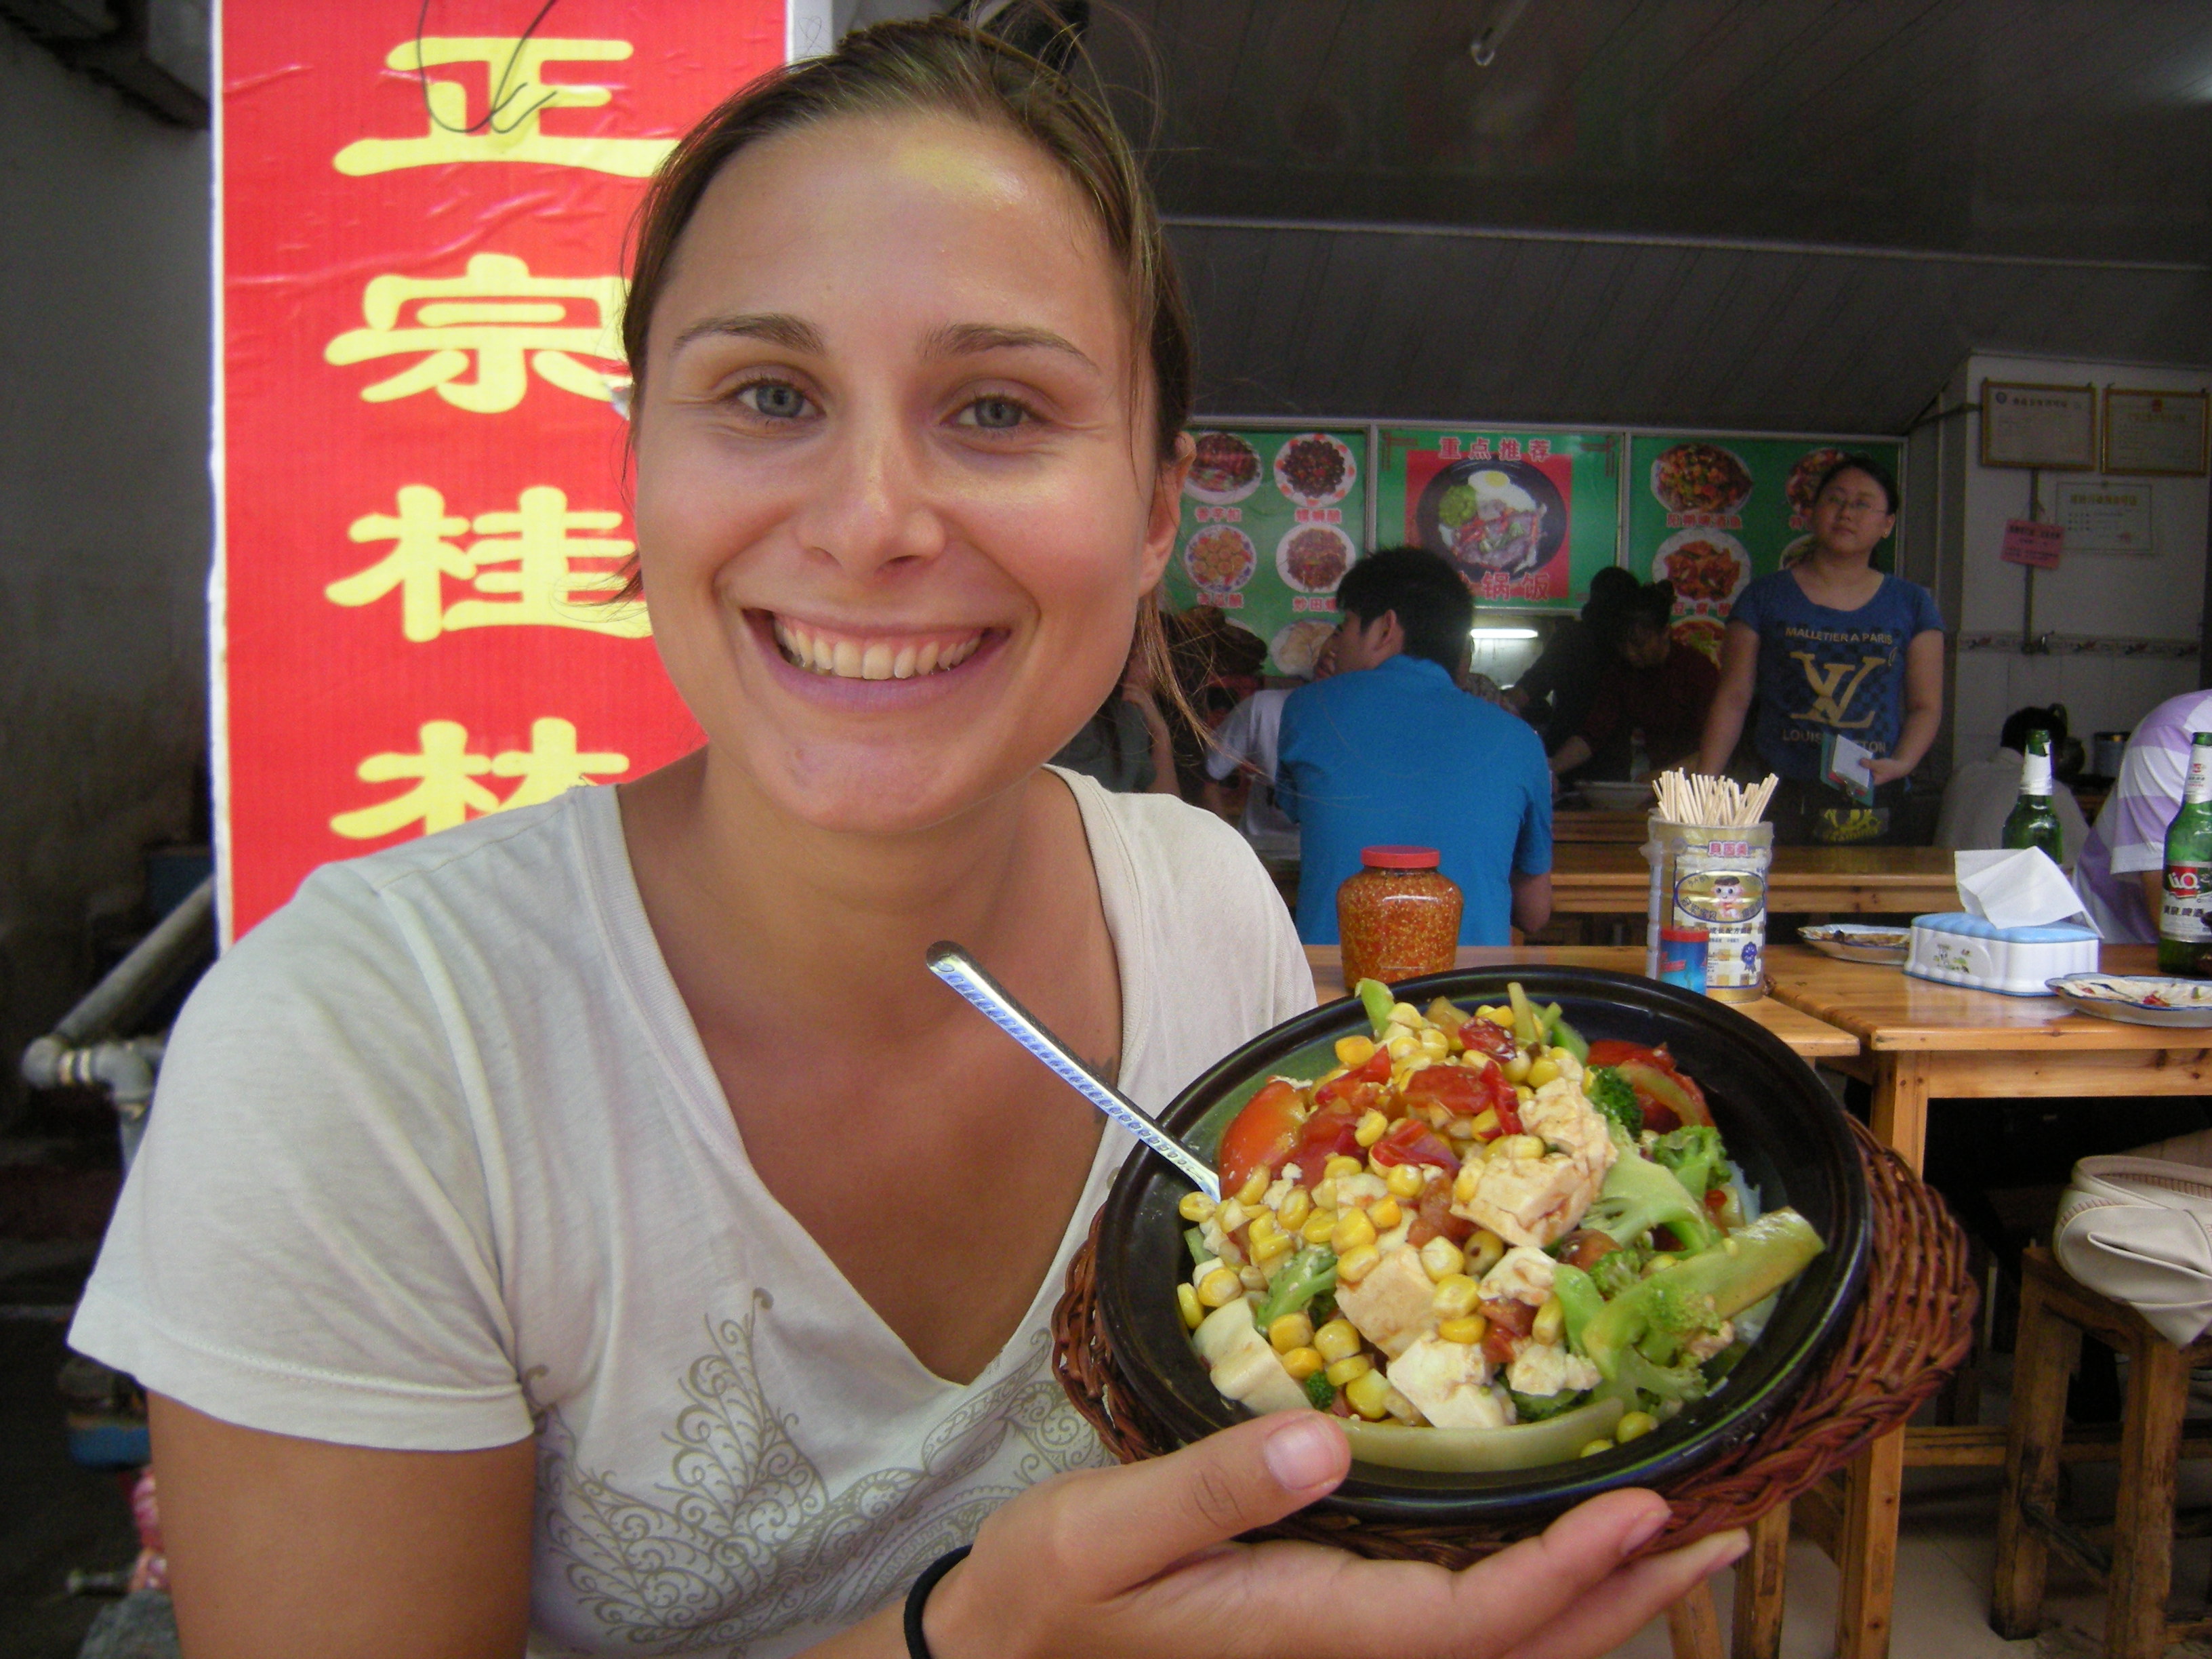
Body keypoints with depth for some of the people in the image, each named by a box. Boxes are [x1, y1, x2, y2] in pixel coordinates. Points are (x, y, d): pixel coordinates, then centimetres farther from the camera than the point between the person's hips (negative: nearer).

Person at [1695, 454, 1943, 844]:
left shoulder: (1912, 604, 13)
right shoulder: (1765, 597, 8)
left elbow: (1926, 706, 12)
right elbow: (1733, 698, 5)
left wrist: (1902, 762, -8)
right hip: (1778, 795, -1)